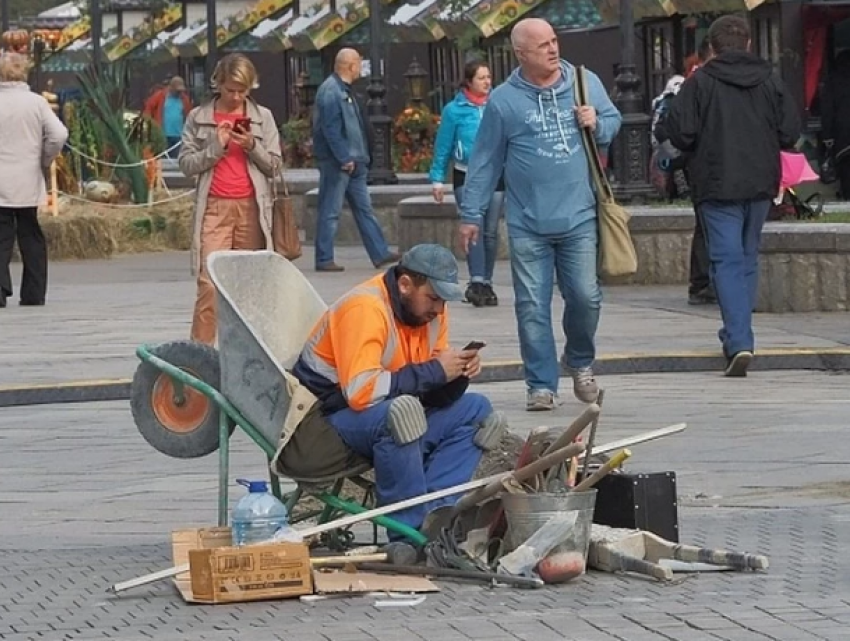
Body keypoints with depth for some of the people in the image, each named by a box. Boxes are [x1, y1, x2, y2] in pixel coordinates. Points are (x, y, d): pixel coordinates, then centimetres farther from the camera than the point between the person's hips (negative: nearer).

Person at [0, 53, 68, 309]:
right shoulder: (36, 102, -2)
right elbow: (59, 135, -10)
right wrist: (44, 161, 6)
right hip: (28, 182, 1)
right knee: (31, 238, 11)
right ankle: (34, 294, 12)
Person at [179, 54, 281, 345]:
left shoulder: (262, 118, 10)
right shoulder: (198, 118, 8)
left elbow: (274, 166, 8)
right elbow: (186, 164, 4)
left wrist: (251, 146, -8)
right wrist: (216, 146, -9)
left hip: (252, 208, 2)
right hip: (214, 209, -2)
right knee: (209, 282, -12)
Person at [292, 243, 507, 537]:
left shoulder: (430, 310, 4)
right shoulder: (365, 309, -22)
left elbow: (434, 396, 9)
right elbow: (360, 392, -32)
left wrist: (457, 373, -14)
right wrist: (433, 371, -26)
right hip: (329, 415, -9)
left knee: (475, 410, -4)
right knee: (398, 413, -37)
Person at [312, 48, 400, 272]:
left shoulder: (344, 90, 16)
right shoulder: (330, 90, -15)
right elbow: (330, 128, -21)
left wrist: (360, 158, 17)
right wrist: (344, 158, -22)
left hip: (352, 162, 10)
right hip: (336, 162, -10)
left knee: (364, 208, 11)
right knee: (330, 212, -4)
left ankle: (380, 254, 14)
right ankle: (324, 260, 1)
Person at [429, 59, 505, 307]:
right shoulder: (454, 110, -5)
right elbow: (442, 147, 1)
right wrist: (437, 179, 3)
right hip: (466, 177, -2)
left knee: (490, 231, 8)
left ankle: (486, 283, 20)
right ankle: (476, 282, -23)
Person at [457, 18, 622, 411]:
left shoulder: (586, 83, 4)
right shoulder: (504, 100, -1)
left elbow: (614, 121, 18)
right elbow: (485, 162, 5)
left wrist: (598, 124, -5)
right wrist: (471, 214, 6)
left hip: (578, 220, 1)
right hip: (527, 226, -1)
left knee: (586, 297, 0)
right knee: (532, 307, 0)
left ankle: (580, 362, 28)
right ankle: (541, 385, 9)